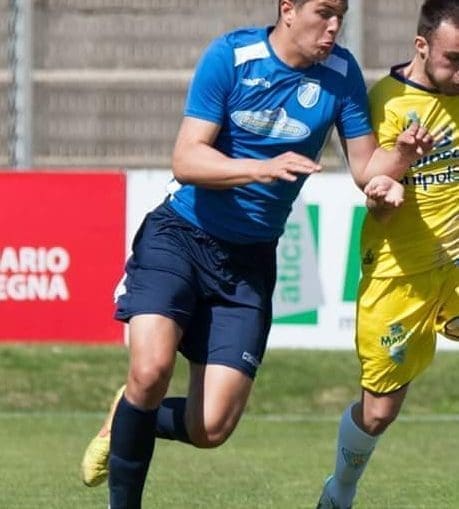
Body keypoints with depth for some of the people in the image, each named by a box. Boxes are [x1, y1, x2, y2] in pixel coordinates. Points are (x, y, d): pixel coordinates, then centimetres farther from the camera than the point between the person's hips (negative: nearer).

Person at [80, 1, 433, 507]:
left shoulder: (341, 73, -3)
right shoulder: (230, 56, -12)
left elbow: (365, 167, 1)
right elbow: (185, 160, -17)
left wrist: (402, 154, -21)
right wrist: (263, 168, -33)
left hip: (249, 261, 3)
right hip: (180, 236, -3)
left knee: (211, 428, -8)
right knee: (152, 368, -27)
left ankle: (129, 422, 26)